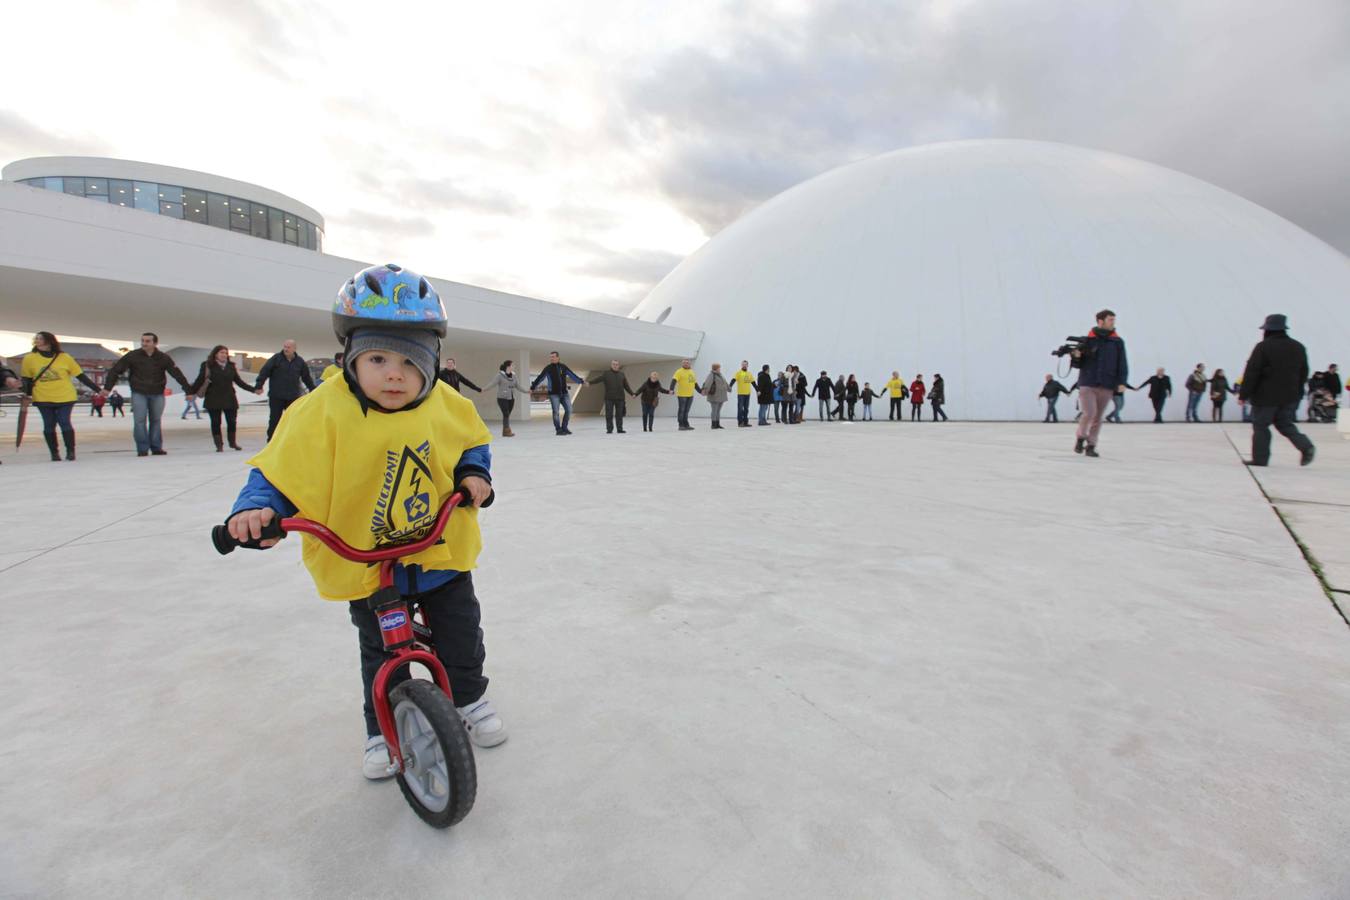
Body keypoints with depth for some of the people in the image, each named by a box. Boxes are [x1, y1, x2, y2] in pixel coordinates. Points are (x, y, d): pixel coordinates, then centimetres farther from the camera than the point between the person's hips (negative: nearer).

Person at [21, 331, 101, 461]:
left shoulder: (64, 358, -3)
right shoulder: (29, 358, 2)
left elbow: (80, 375, 1)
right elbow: (26, 379, 9)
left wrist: (97, 389, -2)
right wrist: (26, 395, -2)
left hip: (65, 397, -2)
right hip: (43, 399, 2)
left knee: (65, 423, -5)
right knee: (49, 425, 7)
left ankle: (70, 451, 5)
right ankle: (54, 453, 16)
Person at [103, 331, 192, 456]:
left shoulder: (164, 358, -4)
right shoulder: (133, 356, -6)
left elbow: (177, 374, -6)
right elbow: (115, 370, -4)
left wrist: (188, 390, -10)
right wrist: (107, 387, -10)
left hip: (157, 394, 1)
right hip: (138, 393, -1)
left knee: (156, 421, 8)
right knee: (140, 421, -6)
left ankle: (156, 448, 15)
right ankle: (142, 449, -1)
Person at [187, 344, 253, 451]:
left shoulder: (231, 366, 9)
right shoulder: (207, 366, -1)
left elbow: (239, 381, 16)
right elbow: (199, 381, -2)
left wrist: (253, 389, 12)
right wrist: (190, 392, -13)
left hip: (229, 399, 3)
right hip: (213, 400, -3)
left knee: (232, 421, 5)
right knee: (216, 422, 3)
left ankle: (233, 442, 22)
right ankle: (219, 445, 11)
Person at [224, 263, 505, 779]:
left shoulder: (447, 406, -11)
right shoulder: (324, 412, -19)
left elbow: (472, 444, 7)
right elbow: (280, 473, -14)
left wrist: (473, 474, -12)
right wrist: (258, 509, -31)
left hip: (441, 554, 2)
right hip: (365, 565, -2)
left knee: (461, 638, 16)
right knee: (380, 656, 16)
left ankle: (470, 700, 43)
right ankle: (382, 729, 39)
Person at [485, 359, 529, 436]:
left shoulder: (513, 375, 9)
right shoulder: (500, 375, -9)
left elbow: (518, 386, 19)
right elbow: (492, 383, -18)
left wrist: (526, 391, 23)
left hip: (511, 398, 6)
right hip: (502, 398, -6)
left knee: (508, 415, 6)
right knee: (506, 414, -10)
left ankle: (505, 431, 12)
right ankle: (507, 431, -5)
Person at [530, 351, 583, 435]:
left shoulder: (563, 367, 6)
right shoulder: (548, 368, -2)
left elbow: (573, 375, 9)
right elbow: (540, 378, 0)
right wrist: (532, 388, -1)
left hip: (564, 393, 3)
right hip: (554, 394, -3)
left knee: (569, 410, -1)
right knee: (556, 412, -6)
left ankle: (564, 428, 12)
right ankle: (558, 430, 4)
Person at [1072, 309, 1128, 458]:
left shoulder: (1117, 342, 6)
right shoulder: (1088, 340, 1)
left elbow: (1122, 363, 5)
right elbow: (1079, 363, 5)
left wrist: (1121, 382, -6)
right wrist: (1077, 356, -17)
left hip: (1106, 387, 2)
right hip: (1087, 384, -2)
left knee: (1098, 417, 5)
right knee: (1089, 413, -15)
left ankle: (1091, 446, 14)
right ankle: (1081, 437, 10)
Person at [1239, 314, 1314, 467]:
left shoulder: (1263, 347, -11)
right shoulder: (1298, 347, 11)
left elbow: (1251, 373, -14)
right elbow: (1303, 373, 17)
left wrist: (1243, 394, -9)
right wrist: (1297, 394, 24)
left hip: (1266, 396, -6)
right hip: (1290, 396, 6)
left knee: (1260, 426, 2)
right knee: (1285, 424, 17)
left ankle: (1260, 458, 4)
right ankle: (1306, 446, -4)